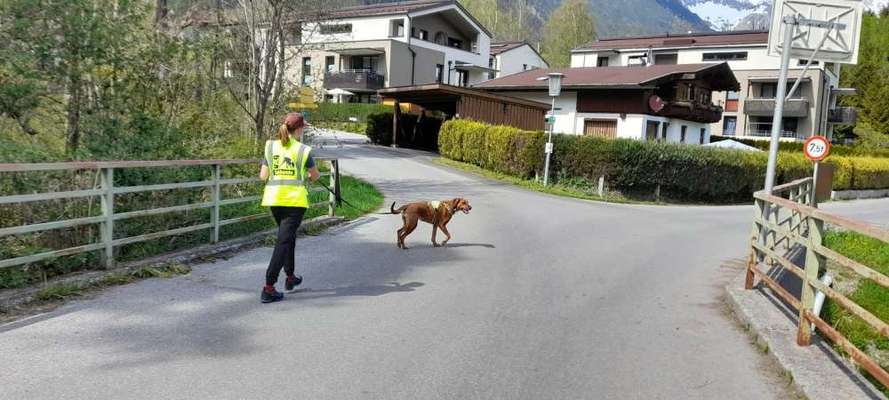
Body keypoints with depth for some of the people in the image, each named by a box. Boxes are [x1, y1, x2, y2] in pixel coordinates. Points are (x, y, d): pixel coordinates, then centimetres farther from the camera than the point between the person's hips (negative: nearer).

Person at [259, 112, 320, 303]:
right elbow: (315, 176, 6)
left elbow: (263, 176, 3)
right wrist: (307, 176, 29)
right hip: (295, 200, -5)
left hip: (274, 198, 5)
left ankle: (290, 277, 37)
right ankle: (268, 288, -10)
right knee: (284, 241, -4)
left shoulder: (270, 146, 4)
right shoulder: (303, 150, -5)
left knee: (288, 236, 24)